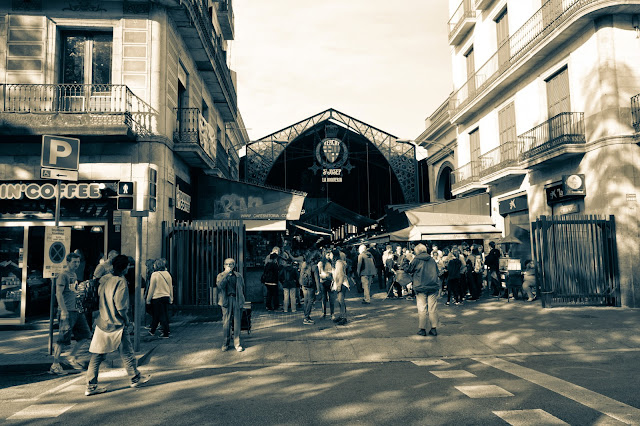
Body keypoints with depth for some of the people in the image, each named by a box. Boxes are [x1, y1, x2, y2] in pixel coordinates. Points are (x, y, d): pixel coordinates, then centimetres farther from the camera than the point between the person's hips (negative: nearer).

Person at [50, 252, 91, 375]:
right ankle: (55, 365, 6)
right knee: (63, 339, -4)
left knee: (86, 334, 8)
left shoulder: (74, 275, 16)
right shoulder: (63, 275, -10)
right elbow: (59, 294, -17)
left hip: (77, 310, 9)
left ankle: (72, 357, 21)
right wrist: (64, 312, -22)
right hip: (67, 312, -9)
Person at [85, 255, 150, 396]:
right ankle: (135, 378, 24)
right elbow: (120, 307, -21)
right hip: (116, 325, -7)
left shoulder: (104, 279, 3)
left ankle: (91, 386, 13)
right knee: (127, 353, 9)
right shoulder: (121, 282, -20)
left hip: (102, 322, 7)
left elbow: (99, 298, 12)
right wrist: (127, 320, -7)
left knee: (97, 355, 10)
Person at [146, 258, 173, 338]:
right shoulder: (167, 274, 4)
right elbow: (171, 287, 10)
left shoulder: (155, 274, -11)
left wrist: (148, 299, 1)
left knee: (161, 316, 1)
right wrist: (171, 298, 18)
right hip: (166, 297, 5)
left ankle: (166, 333, 3)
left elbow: (151, 288, -7)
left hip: (157, 297, -5)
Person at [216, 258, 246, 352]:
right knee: (226, 323, -2)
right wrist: (226, 274, -13)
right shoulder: (220, 275, 8)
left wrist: (241, 298, 10)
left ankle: (237, 343, 9)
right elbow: (220, 285, -12)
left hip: (237, 300, 1)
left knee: (237, 322, 1)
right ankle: (225, 343, 9)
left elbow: (242, 287, 19)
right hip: (227, 301, -1)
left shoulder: (238, 276, 13)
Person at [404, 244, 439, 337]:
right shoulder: (432, 259, 9)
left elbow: (408, 270, 4)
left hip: (421, 287, -3)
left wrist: (413, 273, 24)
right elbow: (437, 271, 18)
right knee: (433, 308, 6)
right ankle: (434, 329, 7)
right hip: (433, 286, 3)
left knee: (422, 309, 1)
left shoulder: (416, 259, -2)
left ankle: (422, 329, 3)